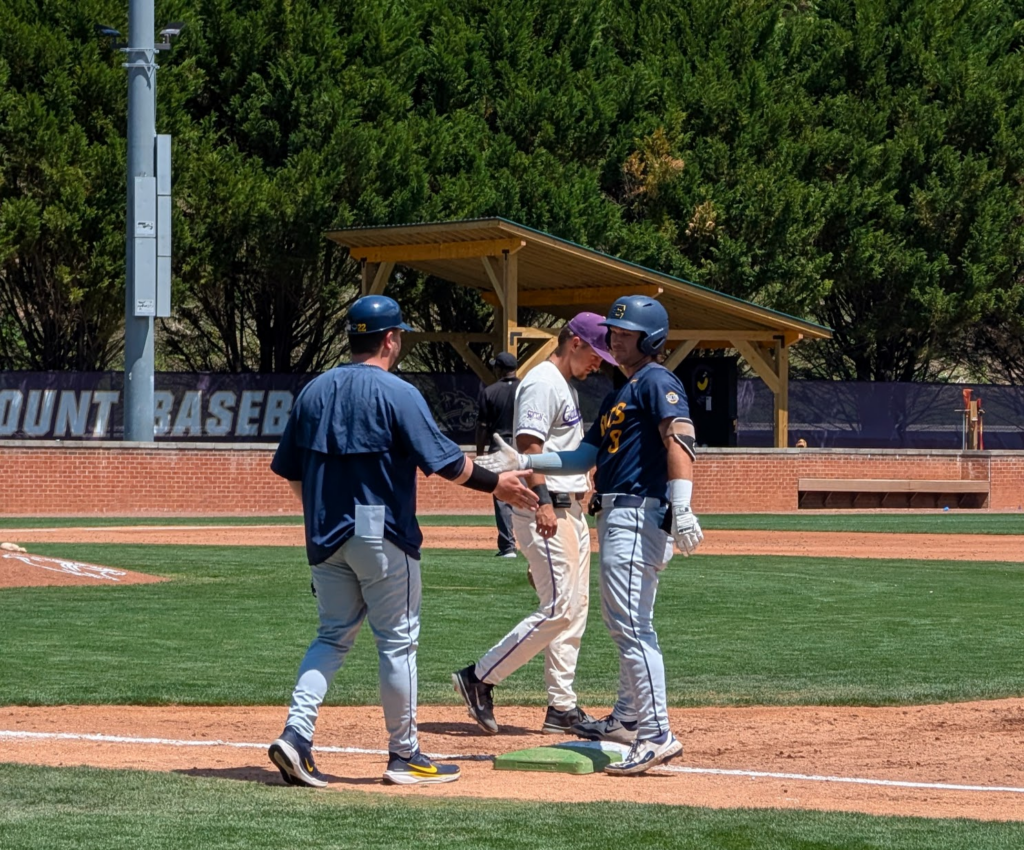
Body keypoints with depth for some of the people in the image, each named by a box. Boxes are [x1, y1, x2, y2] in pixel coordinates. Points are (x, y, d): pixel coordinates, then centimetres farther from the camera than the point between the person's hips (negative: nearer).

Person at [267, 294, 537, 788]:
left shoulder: (314, 391, 8)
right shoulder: (398, 394, -11)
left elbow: (290, 469, 11)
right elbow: (446, 461, -13)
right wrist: (497, 484, 1)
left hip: (325, 536, 6)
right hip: (382, 533, -6)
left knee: (333, 635, 13)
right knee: (398, 640, 3)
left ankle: (296, 733, -4)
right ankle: (404, 756, 9)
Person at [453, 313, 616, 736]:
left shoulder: (566, 387, 21)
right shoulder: (542, 382, -12)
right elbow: (529, 443, -21)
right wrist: (543, 502, -30)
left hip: (571, 509, 11)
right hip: (545, 509, -11)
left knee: (575, 608, 9)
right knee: (558, 609, -14)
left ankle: (562, 708, 11)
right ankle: (479, 678, -8)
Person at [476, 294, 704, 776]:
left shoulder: (656, 382, -9)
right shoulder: (621, 393, 23)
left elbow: (680, 440, -23)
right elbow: (584, 456, 22)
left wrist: (682, 510, -34)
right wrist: (523, 462, 13)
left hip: (638, 514, -11)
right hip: (615, 515, 11)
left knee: (632, 626, -14)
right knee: (624, 623, 20)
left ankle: (658, 735, -17)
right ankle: (628, 720, 32)